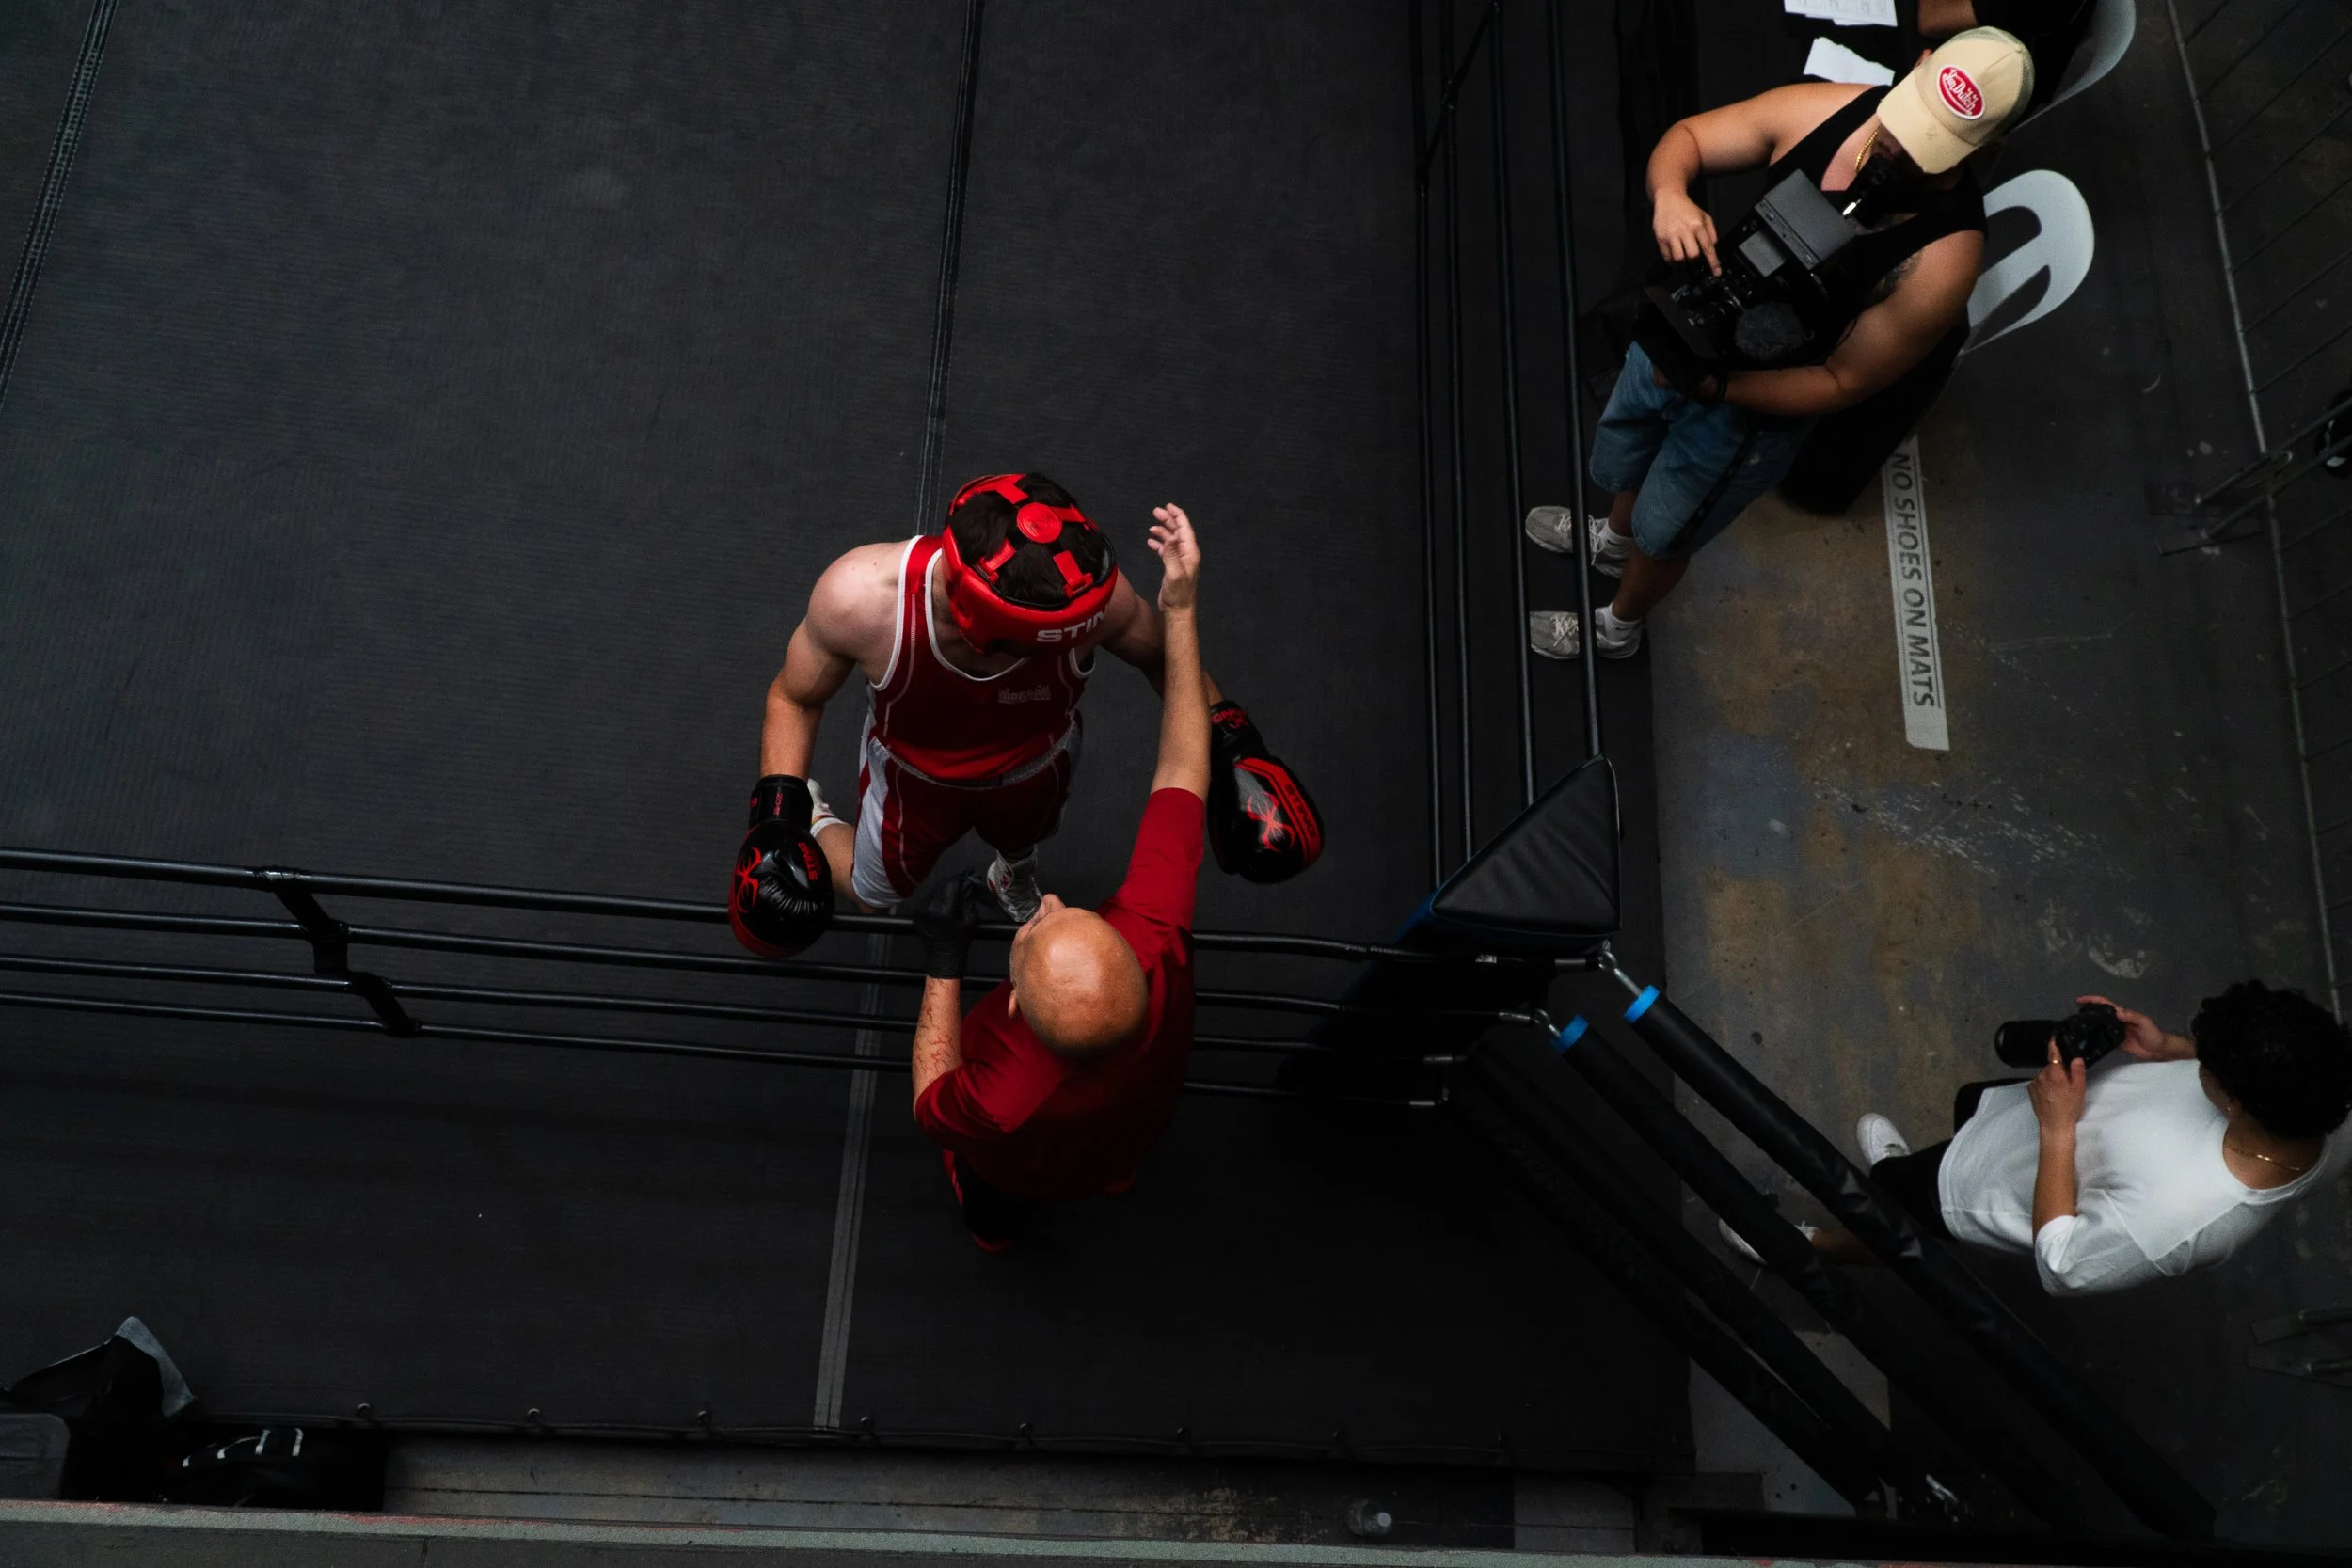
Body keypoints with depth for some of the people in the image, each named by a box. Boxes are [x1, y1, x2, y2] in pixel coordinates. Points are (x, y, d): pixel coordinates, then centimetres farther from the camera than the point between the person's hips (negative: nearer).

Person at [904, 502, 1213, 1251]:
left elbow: (929, 1107, -25)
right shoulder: (1156, 945, -48)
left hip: (1024, 1170, -3)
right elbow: (1183, 772, -36)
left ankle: (992, 1219, 62)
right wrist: (1179, 609, -36)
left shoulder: (999, 1105, -53)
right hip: (1133, 1129, 3)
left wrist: (943, 963, -29)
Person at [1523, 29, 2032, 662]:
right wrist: (1669, 196, -36)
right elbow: (1686, 136, -13)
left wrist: (1714, 387, -36)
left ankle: (1616, 628, 54)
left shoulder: (1942, 258, -34)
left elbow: (1844, 383, -25)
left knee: (1662, 534, 20)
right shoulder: (1830, 107, -24)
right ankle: (1613, 537, 69)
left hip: (1756, 403, -4)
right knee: (1621, 453, 32)